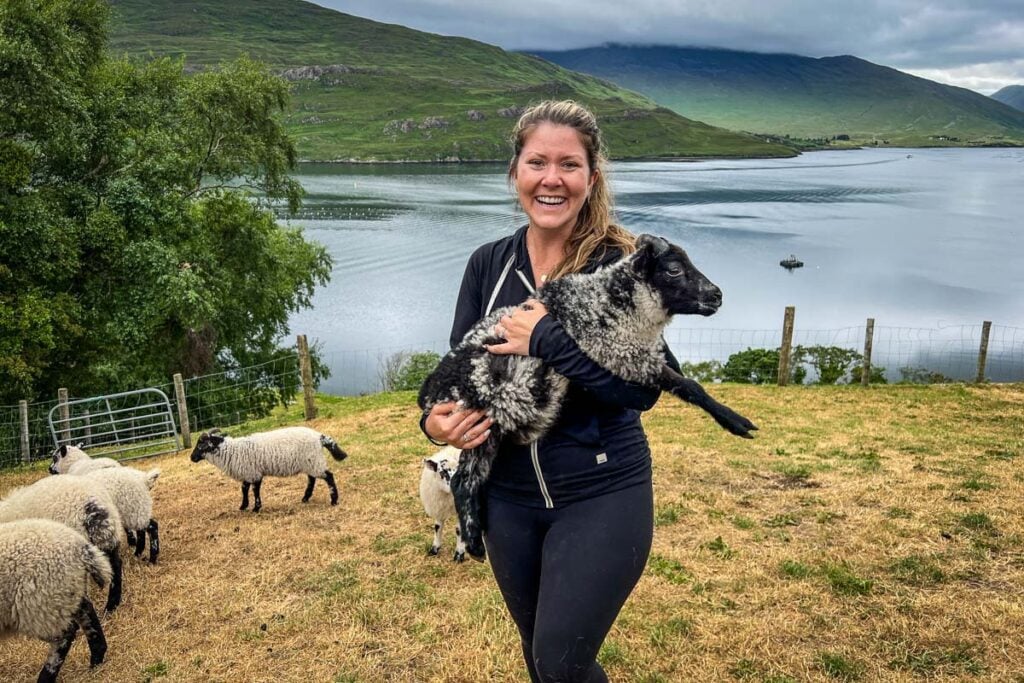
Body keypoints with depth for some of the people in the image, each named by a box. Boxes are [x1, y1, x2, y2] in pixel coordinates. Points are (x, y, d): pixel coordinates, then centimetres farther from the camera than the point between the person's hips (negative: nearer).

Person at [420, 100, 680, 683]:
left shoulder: (621, 262, -12)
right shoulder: (489, 264, 1)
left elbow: (645, 387, -20)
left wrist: (548, 338, -27)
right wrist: (437, 419, -15)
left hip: (602, 495, -4)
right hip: (509, 495, 5)